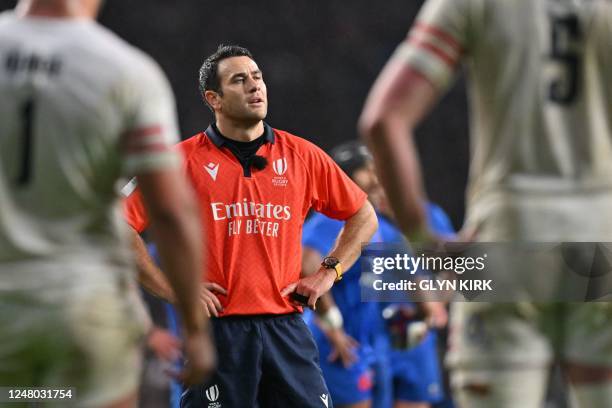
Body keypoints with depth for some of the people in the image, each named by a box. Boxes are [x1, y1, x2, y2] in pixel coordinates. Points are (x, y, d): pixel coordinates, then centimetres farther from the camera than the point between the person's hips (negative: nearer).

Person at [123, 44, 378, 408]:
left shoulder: (302, 156, 9)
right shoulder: (184, 160, 1)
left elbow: (364, 217, 20)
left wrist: (328, 273, 8)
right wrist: (173, 289, -5)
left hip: (286, 327, 2)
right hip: (216, 331, -2)